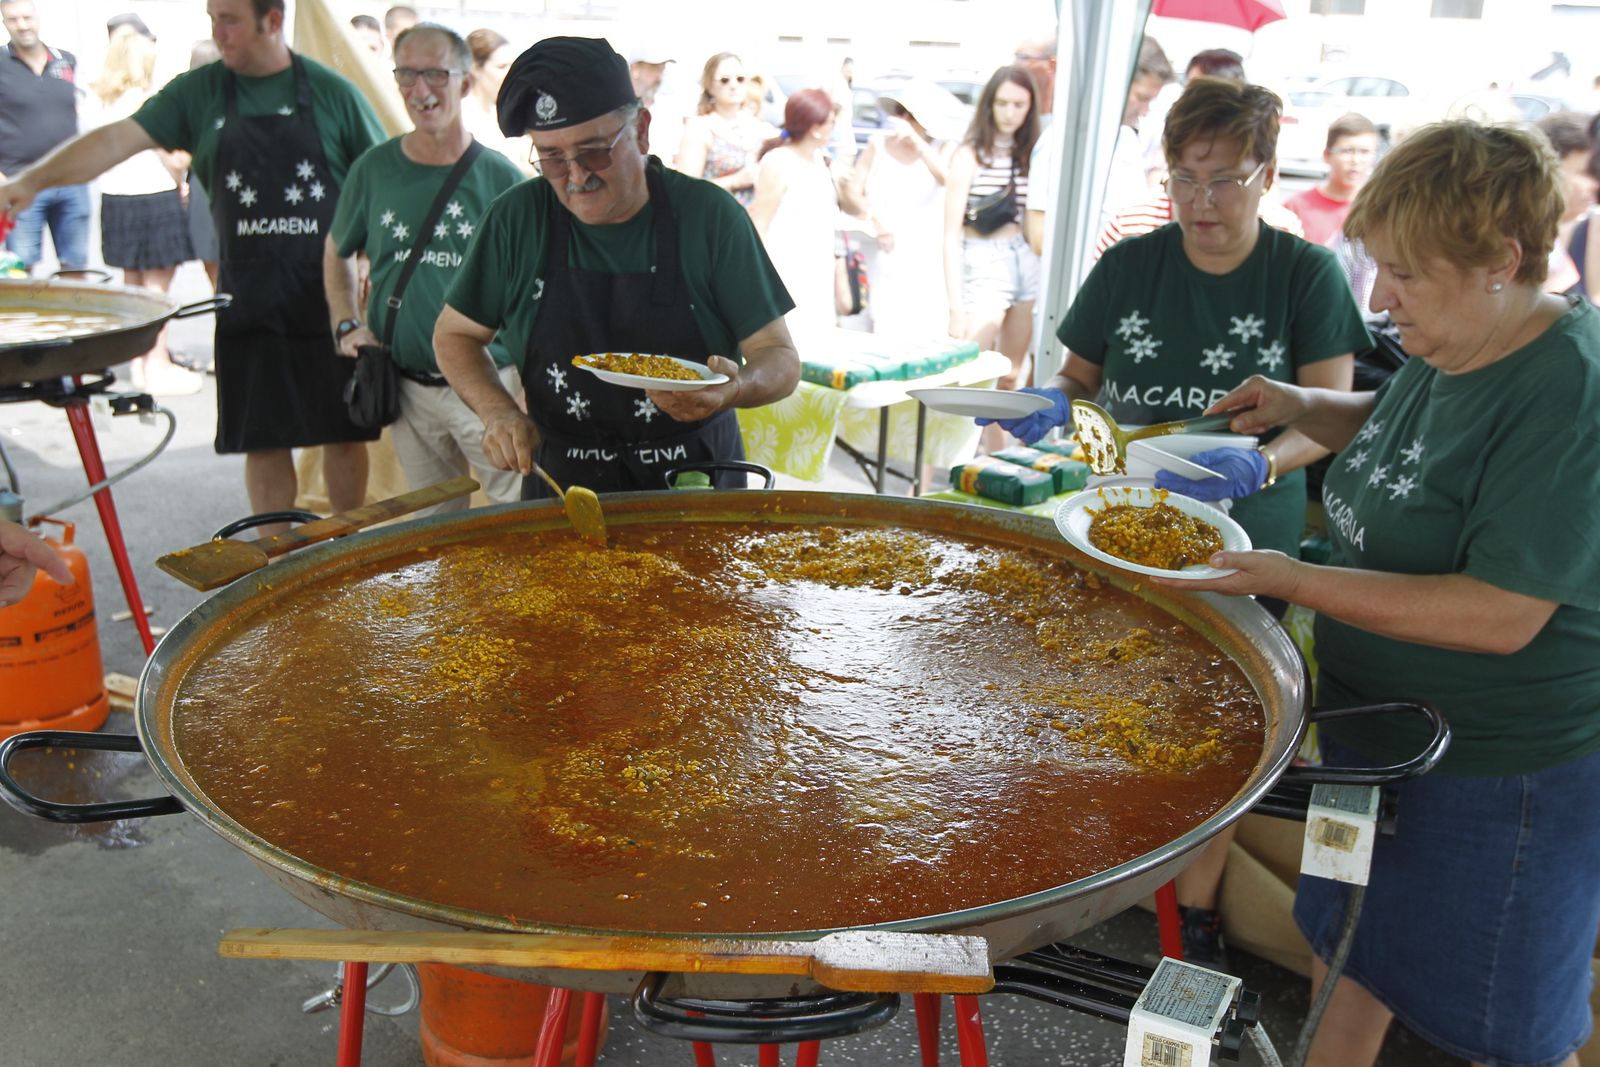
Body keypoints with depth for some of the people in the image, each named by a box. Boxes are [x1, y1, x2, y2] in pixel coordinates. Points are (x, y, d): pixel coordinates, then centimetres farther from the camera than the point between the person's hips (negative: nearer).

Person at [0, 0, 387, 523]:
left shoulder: (332, 92, -2)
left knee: (344, 433, 6)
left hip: (331, 299, -2)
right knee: (263, 439, 7)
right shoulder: (199, 93, 3)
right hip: (248, 304, 2)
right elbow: (120, 137, -4)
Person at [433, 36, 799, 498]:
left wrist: (734, 388, -26)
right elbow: (454, 335, 11)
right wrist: (498, 412, -8)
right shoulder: (518, 218, -1)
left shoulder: (709, 214, -6)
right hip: (560, 490, 4)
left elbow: (781, 360, -3)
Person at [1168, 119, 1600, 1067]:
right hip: (1378, 723, 8)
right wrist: (1302, 408, 3)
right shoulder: (1451, 351, 0)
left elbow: (1499, 616, -31)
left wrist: (1294, 580, -28)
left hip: (1499, 773, -8)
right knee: (1346, 953, 24)